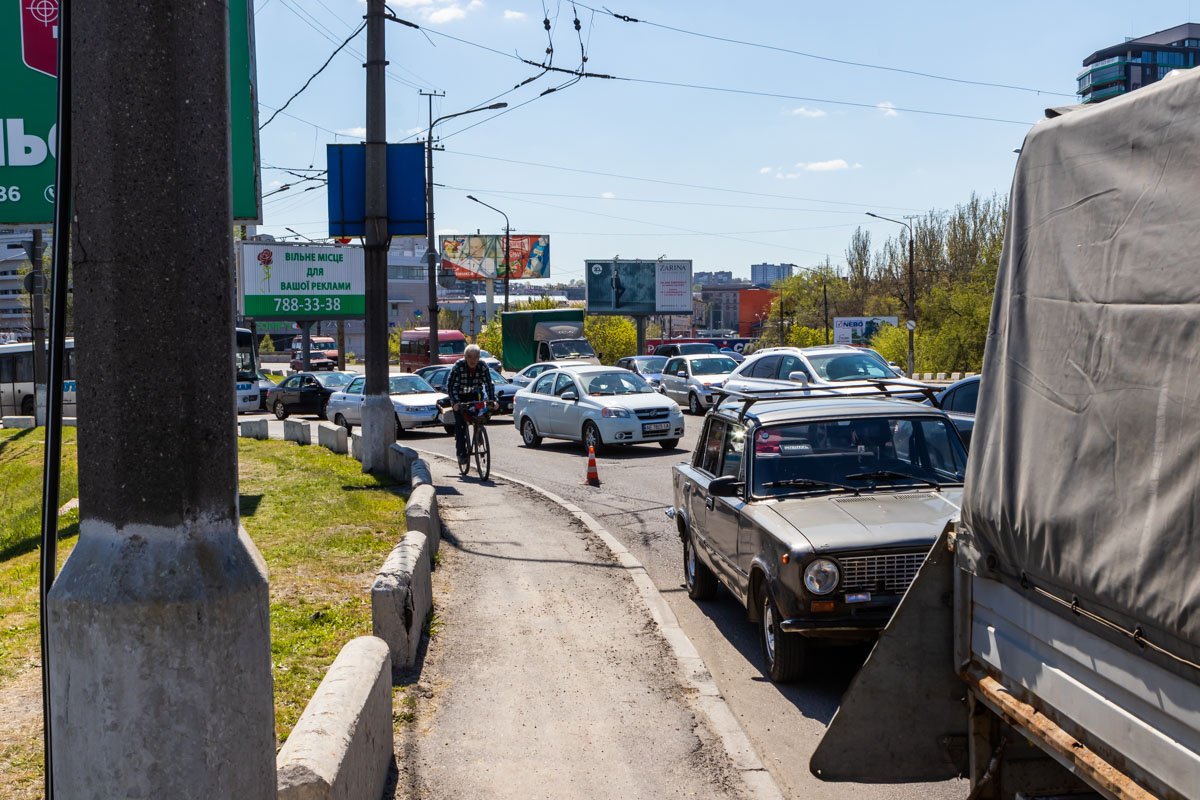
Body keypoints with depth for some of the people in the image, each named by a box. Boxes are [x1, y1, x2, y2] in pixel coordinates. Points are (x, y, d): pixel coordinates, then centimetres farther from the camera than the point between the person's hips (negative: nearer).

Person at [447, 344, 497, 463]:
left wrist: (492, 400, -28)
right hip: (459, 396, -3)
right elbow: (450, 385, -26)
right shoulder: (459, 365, -25)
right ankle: (461, 452, -6)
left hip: (475, 395, 3)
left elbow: (489, 384, -14)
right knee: (460, 424, -12)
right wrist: (455, 402, -38)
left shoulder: (483, 366, -18)